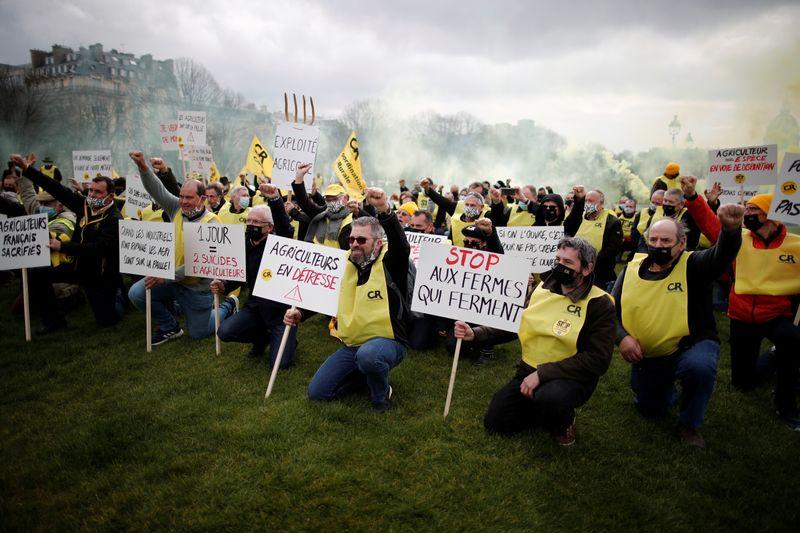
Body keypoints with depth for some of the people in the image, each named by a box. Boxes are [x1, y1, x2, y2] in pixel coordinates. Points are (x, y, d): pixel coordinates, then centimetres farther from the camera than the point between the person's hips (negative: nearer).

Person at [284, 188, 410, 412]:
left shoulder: (390, 263, -10)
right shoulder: (347, 265, 8)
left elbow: (402, 246, -33)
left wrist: (385, 211, -47)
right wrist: (300, 313, 4)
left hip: (386, 341, -6)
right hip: (351, 345, 7)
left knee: (367, 354, -41)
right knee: (317, 392, 3)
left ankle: (381, 393, -7)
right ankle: (368, 372, 22)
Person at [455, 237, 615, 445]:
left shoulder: (599, 304, -13)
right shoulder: (541, 289, 2)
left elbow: (597, 359, -20)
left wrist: (542, 374, -25)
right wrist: (475, 334, -12)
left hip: (572, 376, -5)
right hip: (530, 371, 5)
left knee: (550, 397, -38)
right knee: (494, 422, -1)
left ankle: (564, 420, -1)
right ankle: (549, 410, 20)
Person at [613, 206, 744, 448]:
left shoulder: (693, 265, -10)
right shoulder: (631, 269, -1)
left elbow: (721, 255, -33)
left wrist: (731, 229, -54)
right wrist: (622, 337, -16)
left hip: (691, 346, -3)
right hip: (646, 356, 4)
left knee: (700, 365, -37)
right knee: (649, 408, 14)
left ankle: (689, 423, -9)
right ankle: (668, 385, 50)